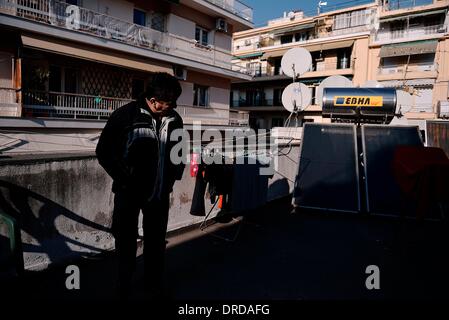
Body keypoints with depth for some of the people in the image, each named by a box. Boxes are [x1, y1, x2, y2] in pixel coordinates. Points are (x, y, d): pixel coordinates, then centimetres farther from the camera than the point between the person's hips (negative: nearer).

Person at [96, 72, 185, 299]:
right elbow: (104, 151, -7)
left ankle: (155, 288, 36)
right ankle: (124, 288, 33)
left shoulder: (174, 119, -2)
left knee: (156, 243, 16)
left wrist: (173, 176, 3)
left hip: (160, 193, 3)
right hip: (129, 192, -3)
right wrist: (123, 178, -10)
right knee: (126, 242, 12)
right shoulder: (126, 115, -13)